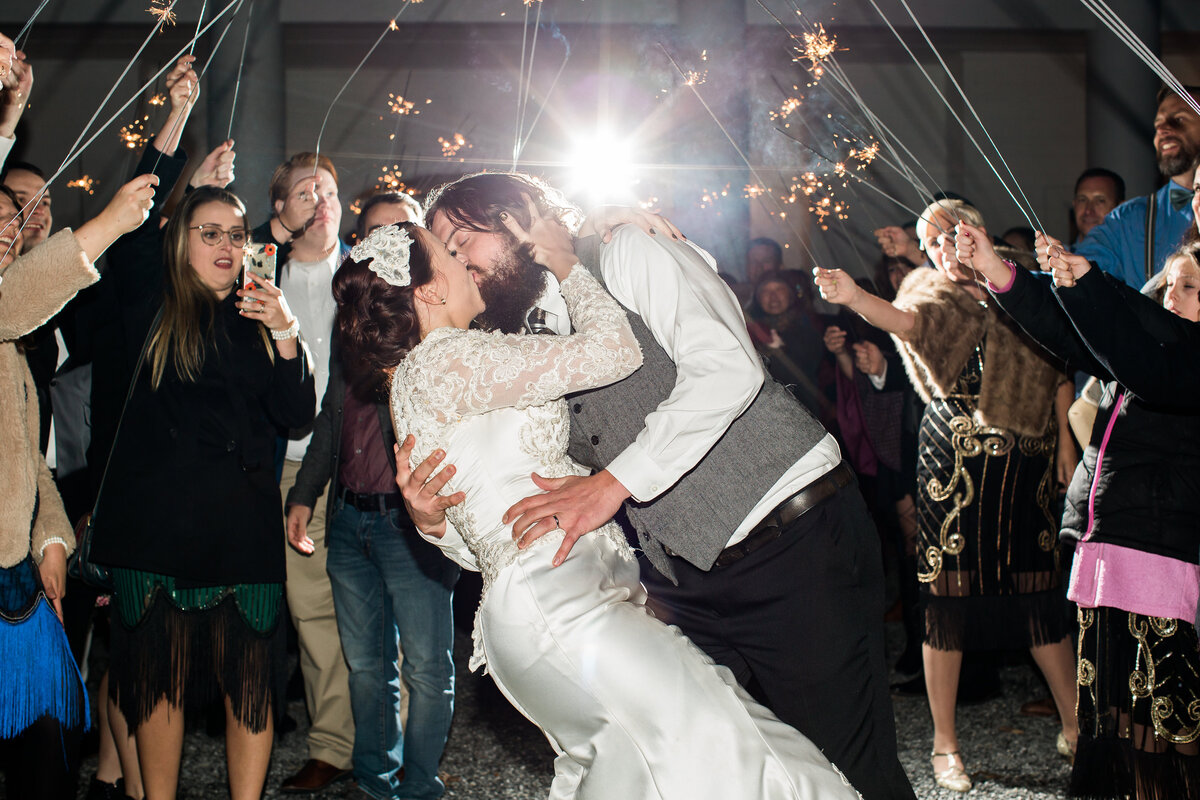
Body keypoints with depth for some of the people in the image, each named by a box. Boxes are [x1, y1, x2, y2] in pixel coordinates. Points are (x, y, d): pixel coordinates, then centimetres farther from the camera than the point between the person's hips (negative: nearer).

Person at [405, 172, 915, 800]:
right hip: (686, 582, 7)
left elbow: (727, 370, -21)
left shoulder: (629, 252, -4)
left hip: (795, 541, -7)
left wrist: (615, 481, -25)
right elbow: (512, 539, 13)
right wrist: (436, 519, -8)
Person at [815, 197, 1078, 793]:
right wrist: (853, 298, -39)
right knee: (948, 591, -4)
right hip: (955, 456, -3)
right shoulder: (934, 293, 5)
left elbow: (1054, 371, 17)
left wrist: (1067, 445, 8)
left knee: (1042, 589, 5)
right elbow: (907, 320, -19)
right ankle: (944, 742, 5)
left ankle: (1074, 726, 22)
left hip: (1023, 457, 3)